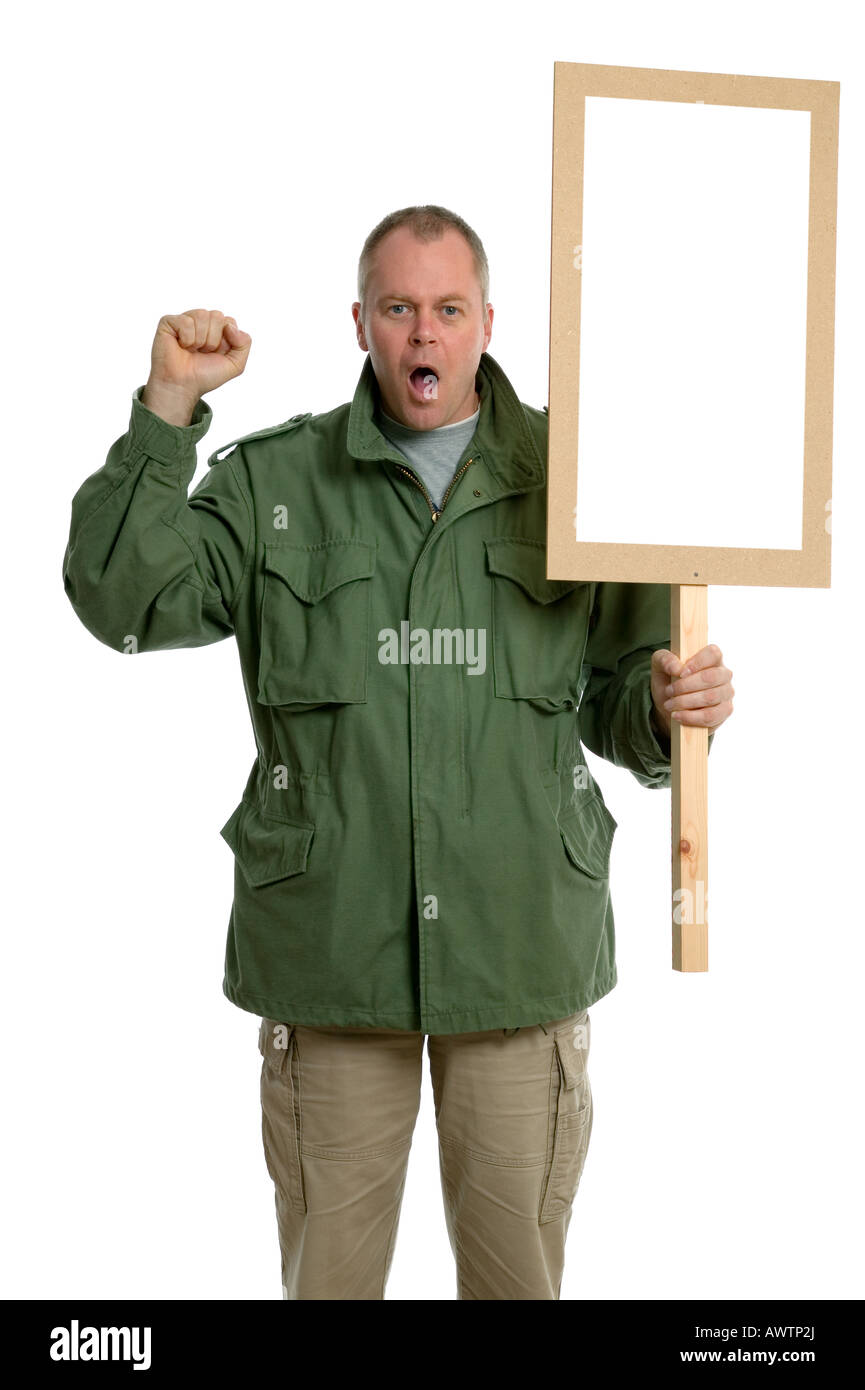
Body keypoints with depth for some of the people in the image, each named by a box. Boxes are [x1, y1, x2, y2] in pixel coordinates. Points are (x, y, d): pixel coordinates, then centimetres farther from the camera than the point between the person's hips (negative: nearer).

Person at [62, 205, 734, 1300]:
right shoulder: (272, 481, 4)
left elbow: (617, 703, 10)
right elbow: (124, 602, -9)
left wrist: (670, 707, -13)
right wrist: (168, 404, -14)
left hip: (524, 949, 1)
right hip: (329, 950, 0)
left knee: (519, 1265, 13)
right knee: (327, 1265, 13)